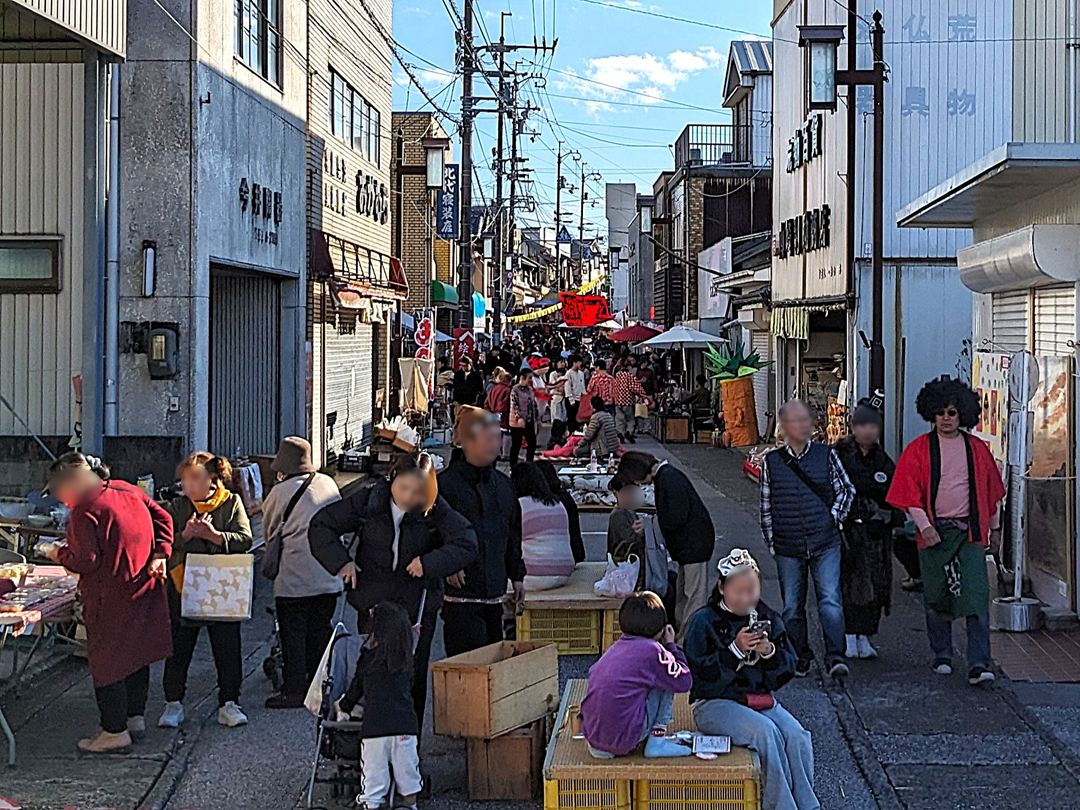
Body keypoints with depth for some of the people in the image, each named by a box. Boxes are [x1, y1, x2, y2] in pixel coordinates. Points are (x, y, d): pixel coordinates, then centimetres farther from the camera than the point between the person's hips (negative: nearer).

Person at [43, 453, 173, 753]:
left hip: (111, 599, -8)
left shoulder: (85, 511, -18)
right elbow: (163, 518, 10)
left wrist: (59, 554, -3)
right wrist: (159, 554, 2)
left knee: (106, 662, 2)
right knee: (137, 653, 19)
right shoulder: (127, 490, 6)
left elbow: (86, 561, -20)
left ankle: (115, 731, 5)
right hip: (144, 589, 8)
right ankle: (136, 716, 29)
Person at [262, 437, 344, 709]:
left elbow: (269, 530, 4)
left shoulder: (281, 491, -10)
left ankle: (294, 690, 5)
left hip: (295, 577, -5)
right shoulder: (329, 484, 3)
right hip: (329, 576, 5)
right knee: (320, 631, 13)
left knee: (293, 634, 3)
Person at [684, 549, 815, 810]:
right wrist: (735, 649, -20)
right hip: (716, 703, -4)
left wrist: (769, 652, -11)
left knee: (797, 735, -24)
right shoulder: (704, 621, -1)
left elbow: (785, 673, 9)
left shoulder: (768, 619, 11)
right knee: (764, 730, -31)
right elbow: (701, 673, -11)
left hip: (763, 700, 4)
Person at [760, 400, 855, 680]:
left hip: (825, 544, -1)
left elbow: (846, 490, 13)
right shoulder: (771, 461, 5)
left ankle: (835, 657, -10)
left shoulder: (826, 455, 3)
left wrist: (834, 518, 2)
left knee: (830, 601, -12)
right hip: (788, 548, 1)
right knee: (792, 607, 8)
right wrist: (771, 541, 9)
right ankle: (800, 657, 21)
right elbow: (766, 505, 12)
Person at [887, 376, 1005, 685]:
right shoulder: (918, 449, 1)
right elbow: (910, 494, -3)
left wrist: (994, 528, 20)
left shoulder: (977, 449, 7)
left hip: (971, 532, 0)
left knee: (976, 596, -10)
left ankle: (979, 664, -12)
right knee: (936, 597, 8)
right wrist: (924, 526, -14)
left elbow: (991, 492, 17)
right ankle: (942, 656, 24)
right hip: (935, 531, 0)